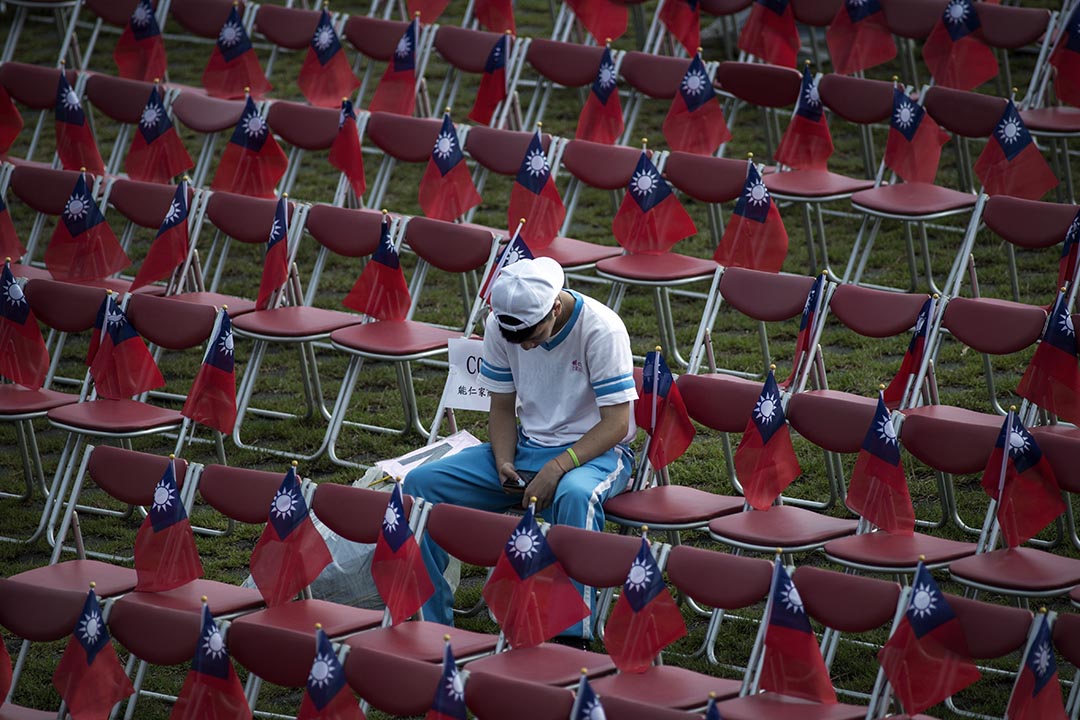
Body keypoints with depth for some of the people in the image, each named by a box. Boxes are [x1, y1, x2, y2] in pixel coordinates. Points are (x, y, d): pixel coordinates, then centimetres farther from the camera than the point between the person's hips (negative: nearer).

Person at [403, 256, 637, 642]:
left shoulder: (601, 329, -18)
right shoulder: (498, 327, -4)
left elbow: (615, 422, -18)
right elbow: (502, 407, 7)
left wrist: (557, 467, -29)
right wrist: (504, 462, -12)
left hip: (593, 451, -5)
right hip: (526, 448, 5)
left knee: (573, 496, -42)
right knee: (421, 482, -12)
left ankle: (574, 637, -36)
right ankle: (431, 624, -8)